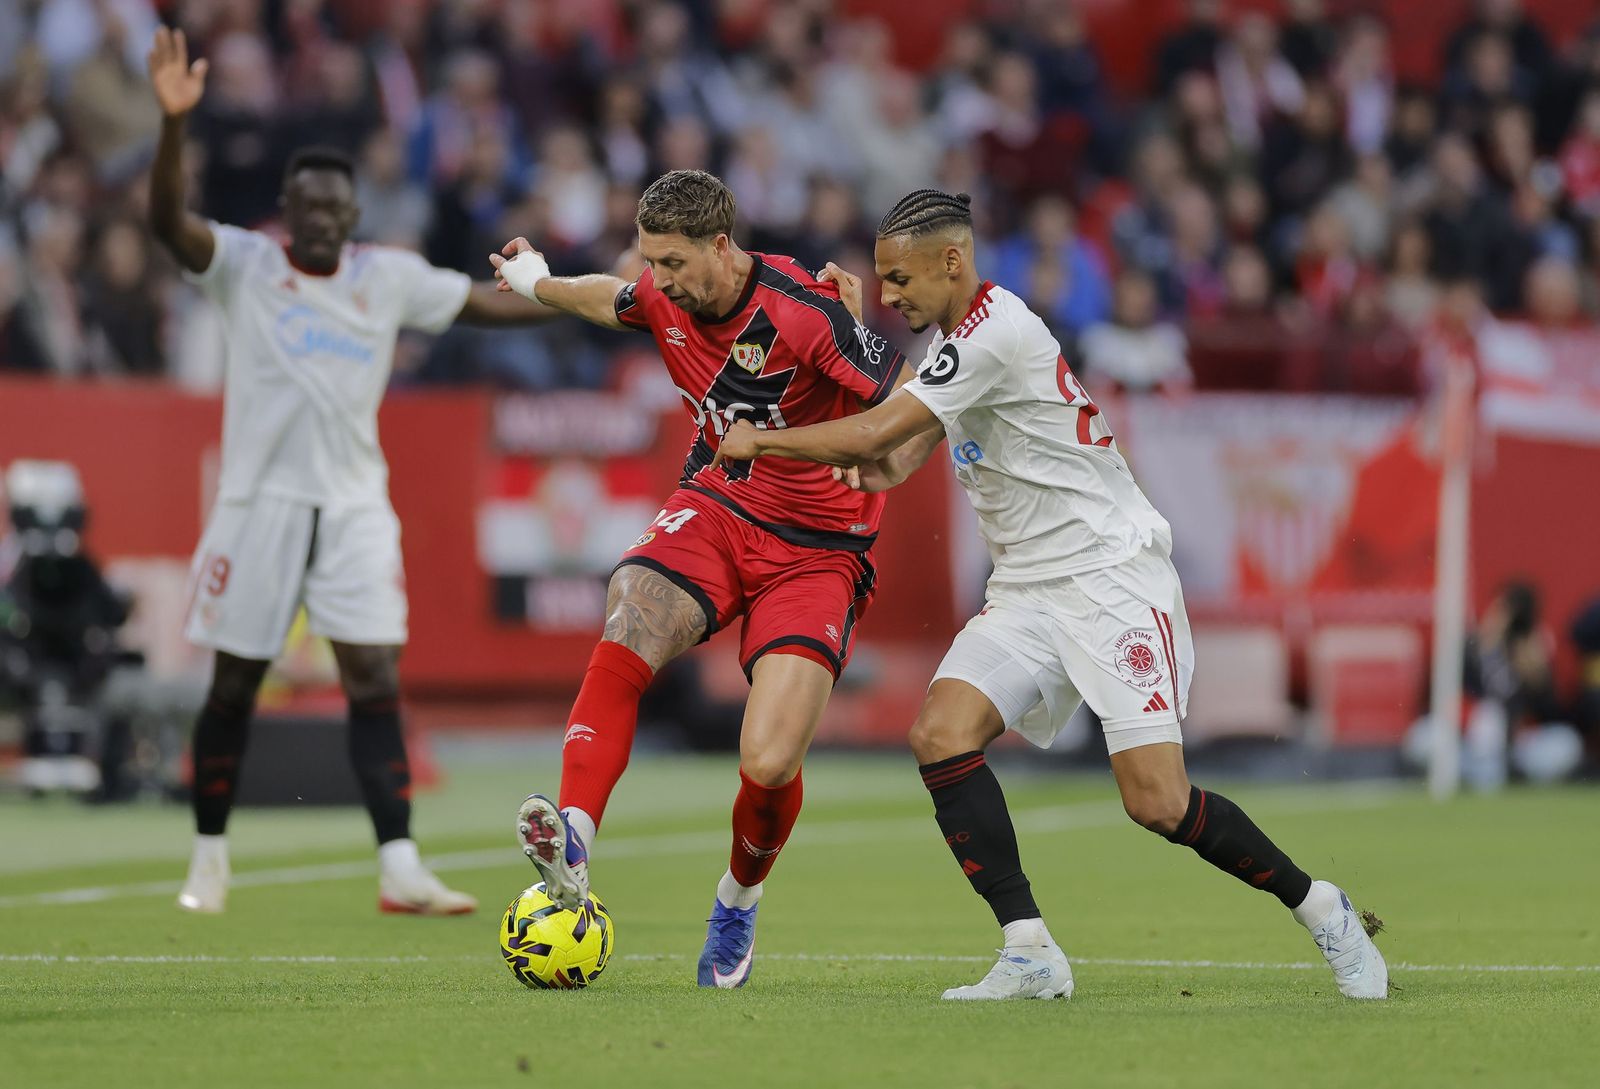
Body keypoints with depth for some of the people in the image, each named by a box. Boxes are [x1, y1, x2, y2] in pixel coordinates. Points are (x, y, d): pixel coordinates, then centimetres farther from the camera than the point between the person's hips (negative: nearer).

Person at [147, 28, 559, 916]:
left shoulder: (390, 277, 6)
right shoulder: (244, 265, -3)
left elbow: (488, 303, 12)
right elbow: (168, 222, -19)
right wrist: (173, 123, -35)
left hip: (355, 508, 2)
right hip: (259, 502, -2)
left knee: (376, 682, -8)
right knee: (233, 685, 5)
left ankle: (400, 870, -11)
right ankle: (210, 859, 20)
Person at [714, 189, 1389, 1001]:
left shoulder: (994, 332, -18)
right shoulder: (958, 331, 11)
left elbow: (876, 431, -21)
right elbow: (918, 427, 27)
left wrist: (759, 440, -7)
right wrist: (897, 462, 2)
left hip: (1111, 574, -9)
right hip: (1028, 588, 9)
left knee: (1156, 802, -15)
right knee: (942, 734, -15)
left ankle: (1322, 911, 7)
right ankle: (1030, 954, -15)